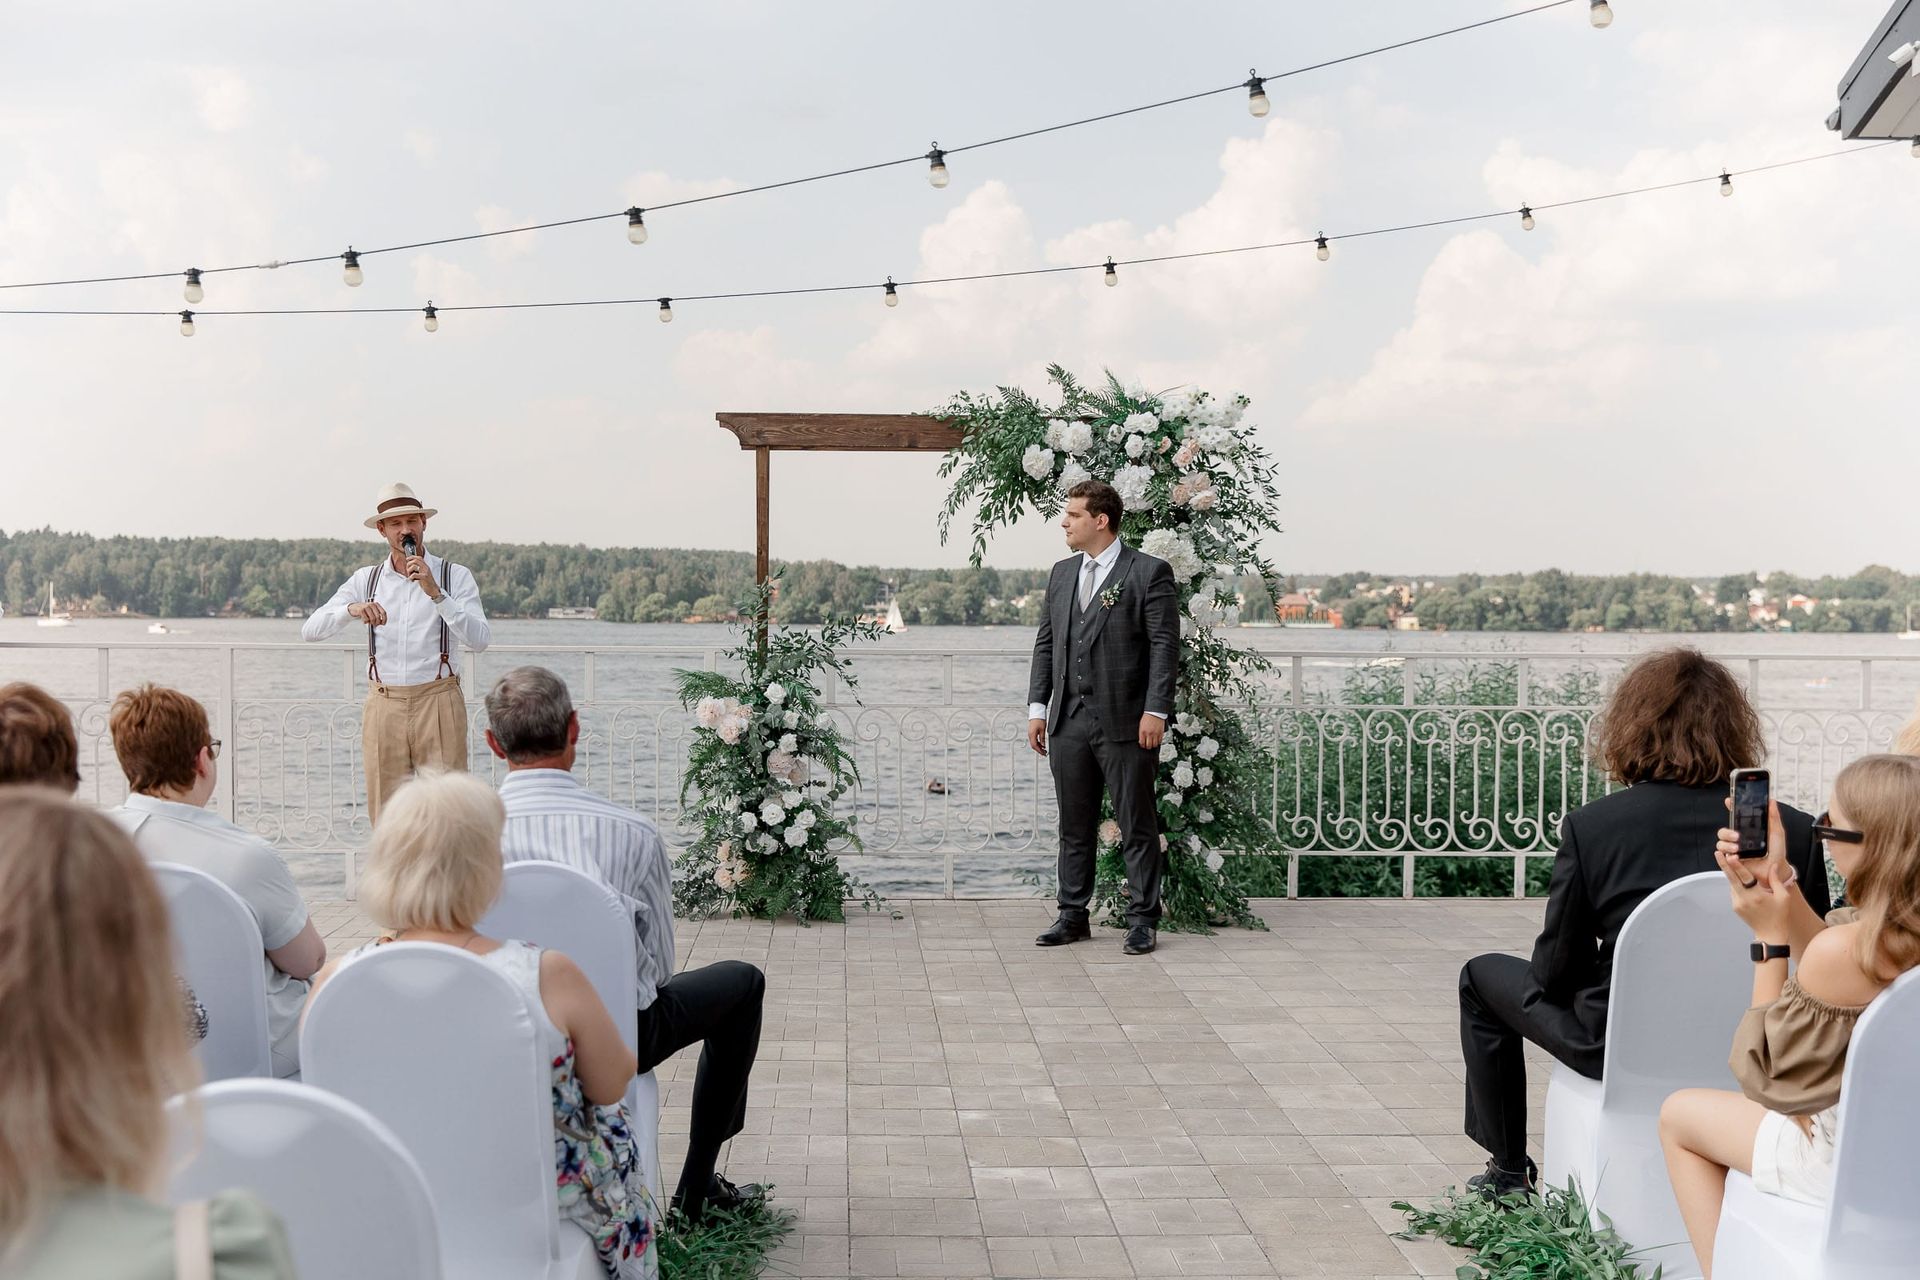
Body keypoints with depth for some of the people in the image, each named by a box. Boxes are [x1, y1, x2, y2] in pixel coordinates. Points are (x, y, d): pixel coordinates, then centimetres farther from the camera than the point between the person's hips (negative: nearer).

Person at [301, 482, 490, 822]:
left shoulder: (454, 576, 1)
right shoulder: (366, 580, 10)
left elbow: (479, 640, -12)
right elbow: (309, 630, 2)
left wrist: (435, 592, -20)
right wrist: (351, 609, -18)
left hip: (437, 704, -3)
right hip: (383, 706, 3)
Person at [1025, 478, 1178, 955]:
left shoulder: (1149, 573, -4)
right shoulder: (1062, 574, 14)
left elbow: (1165, 646, -8)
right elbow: (1046, 643, 15)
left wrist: (1155, 710, -15)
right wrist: (1038, 707, 8)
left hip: (1125, 722, -6)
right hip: (1068, 721, 6)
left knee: (1137, 827, 2)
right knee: (1074, 827, 12)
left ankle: (1142, 921, 10)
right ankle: (1073, 916, 20)